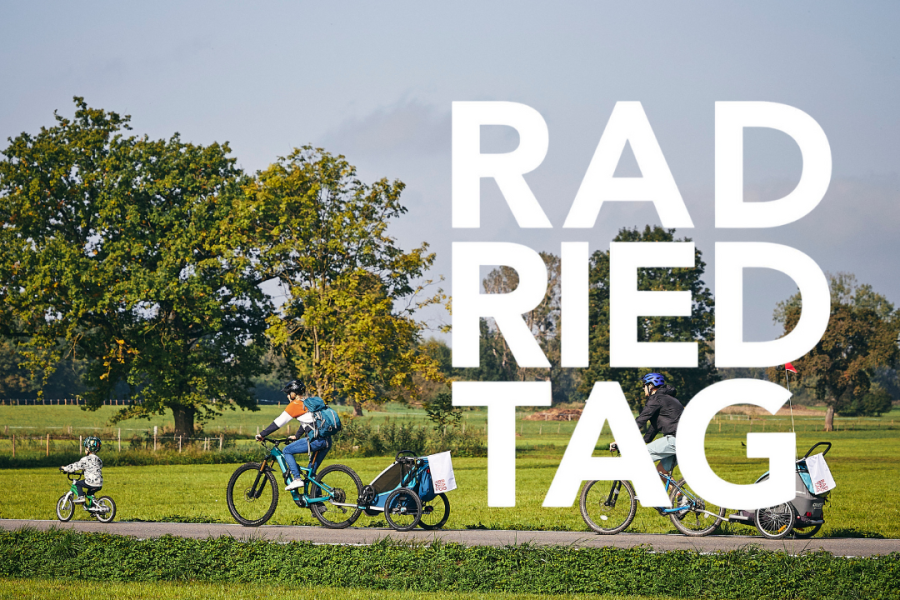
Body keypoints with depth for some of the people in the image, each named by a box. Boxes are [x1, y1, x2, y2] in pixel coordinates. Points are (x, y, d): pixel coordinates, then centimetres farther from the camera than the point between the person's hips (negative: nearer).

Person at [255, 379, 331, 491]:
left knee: (287, 451, 5)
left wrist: (262, 434, 6)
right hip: (326, 442, 8)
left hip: (315, 439, -8)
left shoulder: (295, 404, -1)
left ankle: (297, 479, -5)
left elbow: (279, 422, 0)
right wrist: (297, 436, 49)